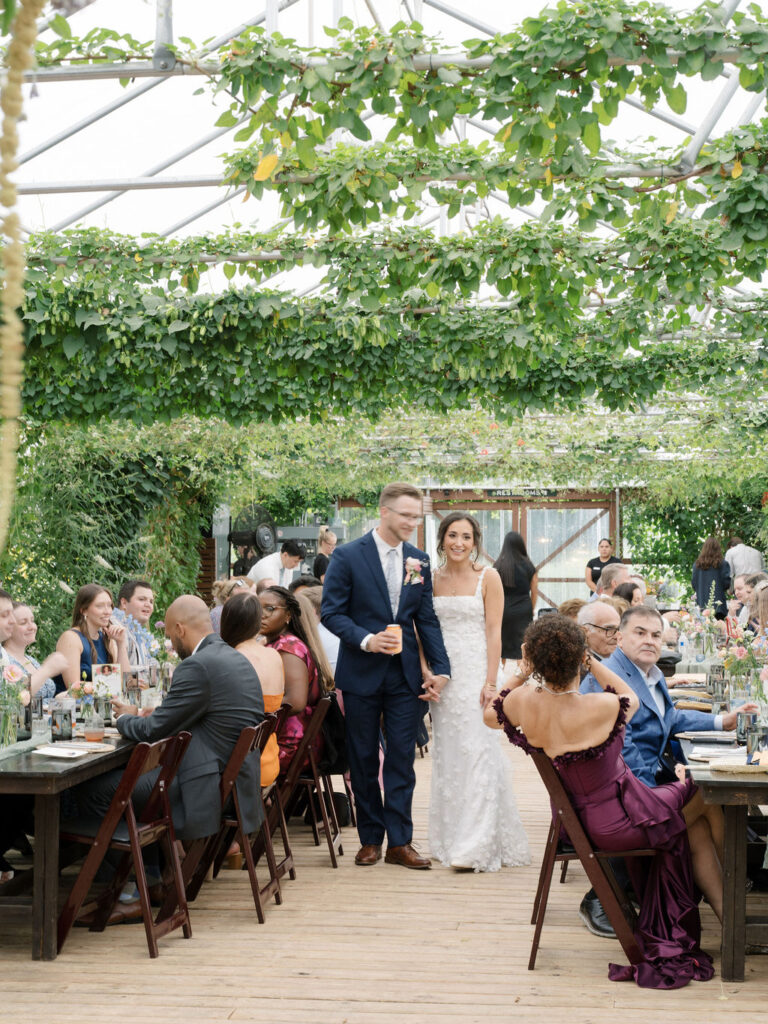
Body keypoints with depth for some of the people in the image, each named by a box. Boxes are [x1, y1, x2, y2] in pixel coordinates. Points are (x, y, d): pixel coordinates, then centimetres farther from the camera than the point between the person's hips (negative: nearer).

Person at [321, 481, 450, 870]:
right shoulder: (348, 556, -6)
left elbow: (427, 619, 9)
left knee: (402, 760, 3)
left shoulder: (419, 560, 7)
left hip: (405, 675, 3)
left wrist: (440, 668, 2)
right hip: (362, 675, -3)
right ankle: (370, 839, 19)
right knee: (364, 760, 7)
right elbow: (332, 612, -7)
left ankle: (399, 841, 9)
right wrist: (366, 640, -21)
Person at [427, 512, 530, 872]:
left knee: (476, 753, -8)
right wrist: (428, 673, 0)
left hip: (475, 672, -4)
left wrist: (490, 682, -13)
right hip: (443, 674, 4)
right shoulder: (433, 579, 9)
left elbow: (494, 632, -6)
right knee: (447, 754, 7)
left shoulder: (488, 578, -2)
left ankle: (475, 846, -6)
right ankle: (450, 840, 17)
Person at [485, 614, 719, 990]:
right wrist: (591, 661, -1)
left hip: (573, 817, 6)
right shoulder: (601, 708, -32)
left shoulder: (520, 702, -18)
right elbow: (631, 698, -5)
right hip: (615, 823, -6)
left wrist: (522, 677, 3)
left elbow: (489, 715, 8)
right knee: (704, 799, 22)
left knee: (691, 825, 27)